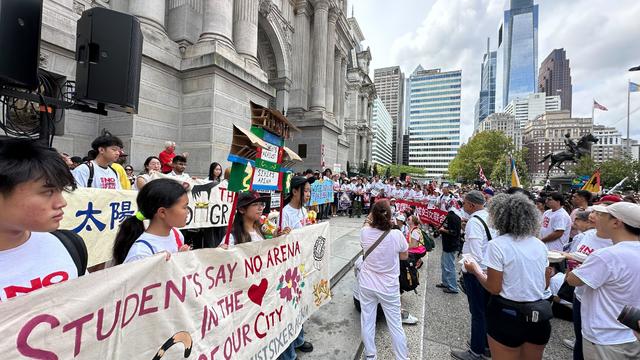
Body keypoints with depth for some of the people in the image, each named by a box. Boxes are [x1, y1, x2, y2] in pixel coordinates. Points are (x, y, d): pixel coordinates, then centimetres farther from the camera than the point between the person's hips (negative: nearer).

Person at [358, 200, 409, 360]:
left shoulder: (364, 232, -18)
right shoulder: (397, 235, -22)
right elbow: (404, 256, -4)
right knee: (395, 325, 17)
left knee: (367, 321, 18)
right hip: (389, 287, -2)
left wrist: (370, 221, 9)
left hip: (367, 285, 2)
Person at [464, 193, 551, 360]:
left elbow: (494, 288, -16)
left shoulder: (497, 245, -18)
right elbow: (546, 284, 10)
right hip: (539, 316, 6)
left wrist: (476, 270, -1)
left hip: (508, 315, -5)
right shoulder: (540, 245, 0)